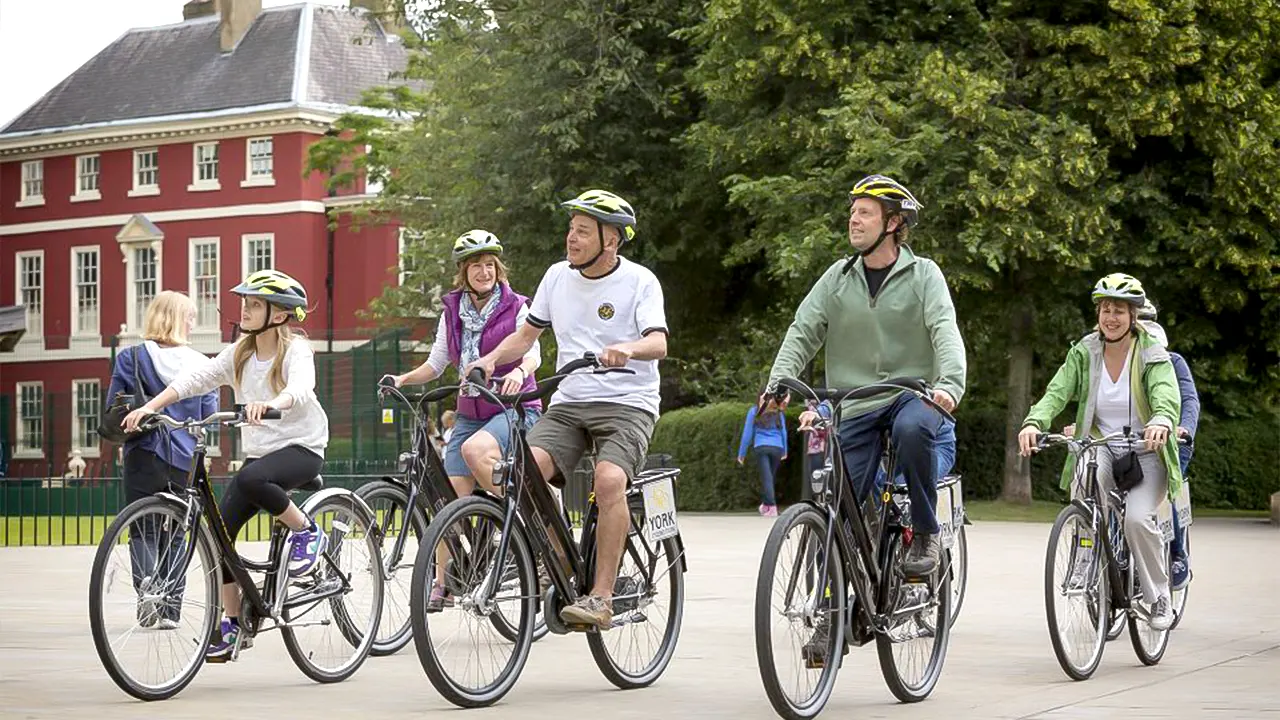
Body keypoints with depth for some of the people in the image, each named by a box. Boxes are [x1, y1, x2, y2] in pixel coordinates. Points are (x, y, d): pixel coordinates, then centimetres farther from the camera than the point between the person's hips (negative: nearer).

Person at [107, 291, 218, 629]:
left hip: (144, 457, -2)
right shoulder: (201, 364, 1)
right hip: (185, 460, 2)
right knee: (174, 533, 13)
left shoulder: (130, 358, -3)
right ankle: (171, 608, 10)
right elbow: (210, 419, 3)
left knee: (143, 529, 6)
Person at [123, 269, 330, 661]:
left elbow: (301, 387, -32)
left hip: (301, 448, -7)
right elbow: (195, 378, -3)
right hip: (259, 450, 7)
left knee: (250, 478, -37)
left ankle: (307, 532, -13)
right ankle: (234, 625, 5)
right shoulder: (240, 353, 6)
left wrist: (271, 404, -53)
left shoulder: (295, 350, -11)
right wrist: (148, 407, -16)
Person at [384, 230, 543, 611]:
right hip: (470, 412, 5)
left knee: (475, 450, -35)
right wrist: (404, 379, -7)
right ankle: (442, 582, 0)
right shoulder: (452, 312, 9)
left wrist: (519, 371, -42)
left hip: (513, 408, -5)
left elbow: (532, 351, -20)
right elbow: (436, 363, 12)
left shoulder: (516, 308, -4)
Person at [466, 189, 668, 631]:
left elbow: (658, 343, -17)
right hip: (568, 403, 5)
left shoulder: (639, 281, -4)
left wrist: (627, 348, -39)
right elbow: (527, 334, 19)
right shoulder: (558, 277, 10)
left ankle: (601, 596, -27)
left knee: (609, 479, -32)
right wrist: (491, 358, 0)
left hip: (627, 404, -4)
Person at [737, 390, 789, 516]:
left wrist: (741, 454, 11)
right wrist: (785, 451, 23)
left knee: (766, 477, -8)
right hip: (777, 448, 2)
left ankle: (772, 507, -20)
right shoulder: (778, 412, 11)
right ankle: (765, 505, 21)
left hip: (761, 447, -2)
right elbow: (784, 432, 14)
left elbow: (747, 433, 6)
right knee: (771, 477, 13)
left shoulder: (754, 411, 6)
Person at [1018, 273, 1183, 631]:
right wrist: (1034, 422, -34)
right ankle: (1086, 553, -14)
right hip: (1100, 447, 2)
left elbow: (1167, 397, -25)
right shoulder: (1084, 353, 1)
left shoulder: (1153, 356, -7)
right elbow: (1057, 391, -12)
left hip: (1145, 452, -2)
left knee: (1137, 518, -26)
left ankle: (1159, 596, -3)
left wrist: (1161, 423, -50)